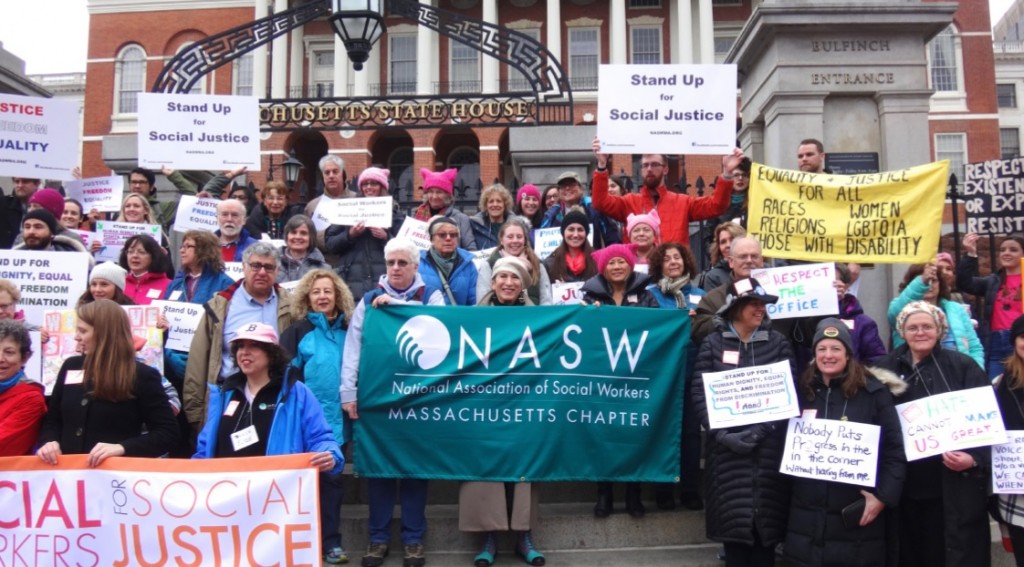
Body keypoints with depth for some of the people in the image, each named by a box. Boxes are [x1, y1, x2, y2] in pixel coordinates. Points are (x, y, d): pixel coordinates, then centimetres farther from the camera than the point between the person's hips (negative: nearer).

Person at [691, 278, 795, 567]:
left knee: (766, 520, 3)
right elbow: (699, 392, -1)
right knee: (733, 519, 2)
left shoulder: (778, 342, 7)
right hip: (728, 447, -1)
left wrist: (763, 429, -11)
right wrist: (721, 434, -12)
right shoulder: (713, 343, 3)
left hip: (769, 447, 1)